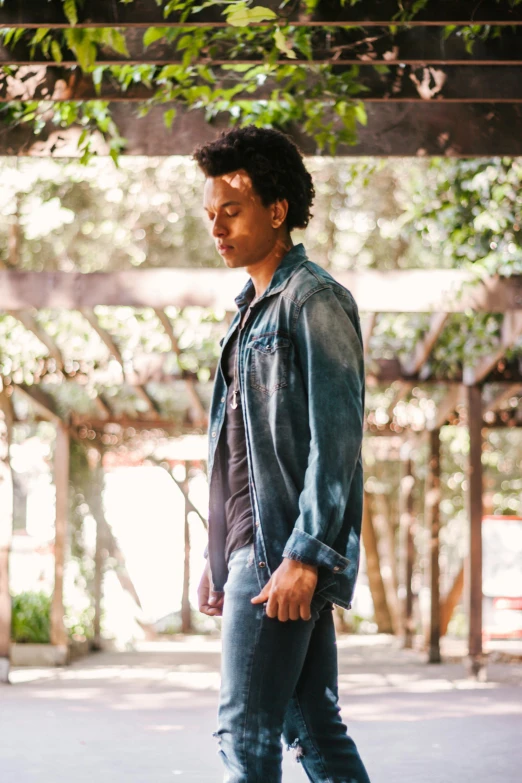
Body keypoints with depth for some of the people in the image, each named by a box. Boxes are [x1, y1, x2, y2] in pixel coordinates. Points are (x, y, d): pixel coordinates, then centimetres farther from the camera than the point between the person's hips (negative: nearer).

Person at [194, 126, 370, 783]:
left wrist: (303, 556, -21)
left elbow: (336, 440, -16)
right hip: (250, 549, 9)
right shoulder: (251, 309, 20)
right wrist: (217, 556, 19)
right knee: (313, 729, 11)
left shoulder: (315, 300, -9)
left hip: (285, 552, -9)